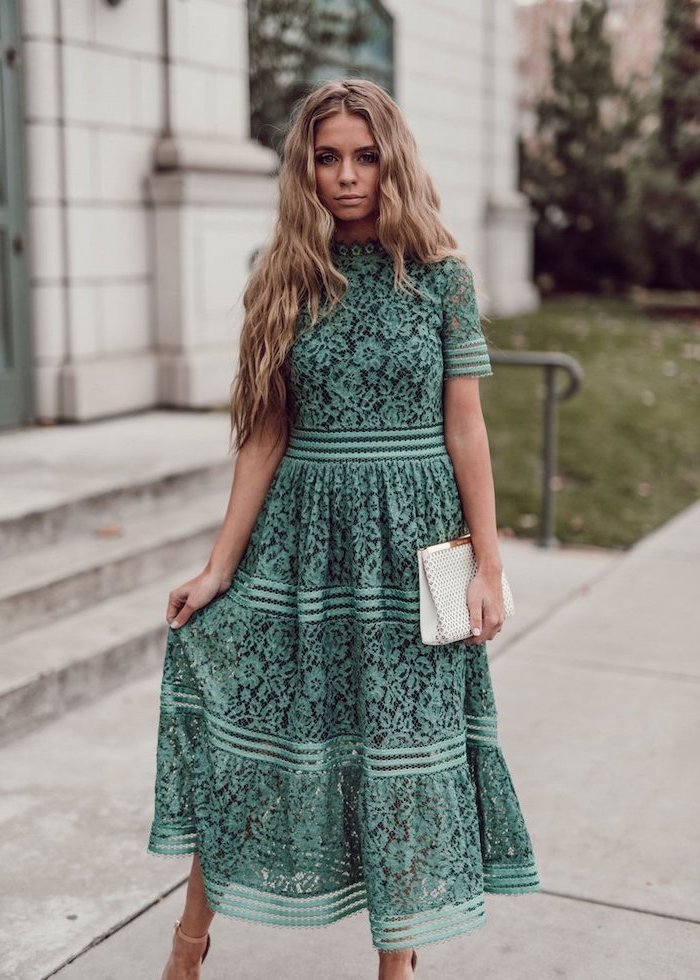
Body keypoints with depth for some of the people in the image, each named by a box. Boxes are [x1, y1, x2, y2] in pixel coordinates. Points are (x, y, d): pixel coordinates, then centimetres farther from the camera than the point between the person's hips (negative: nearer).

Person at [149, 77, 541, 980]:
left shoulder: (440, 273, -1)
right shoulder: (283, 278, 4)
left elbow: (464, 425, -1)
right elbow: (267, 432, 4)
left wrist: (488, 566, -4)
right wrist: (222, 565, 1)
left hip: (410, 537, -1)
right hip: (303, 532, 2)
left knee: (406, 738, 7)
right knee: (243, 713, 3)